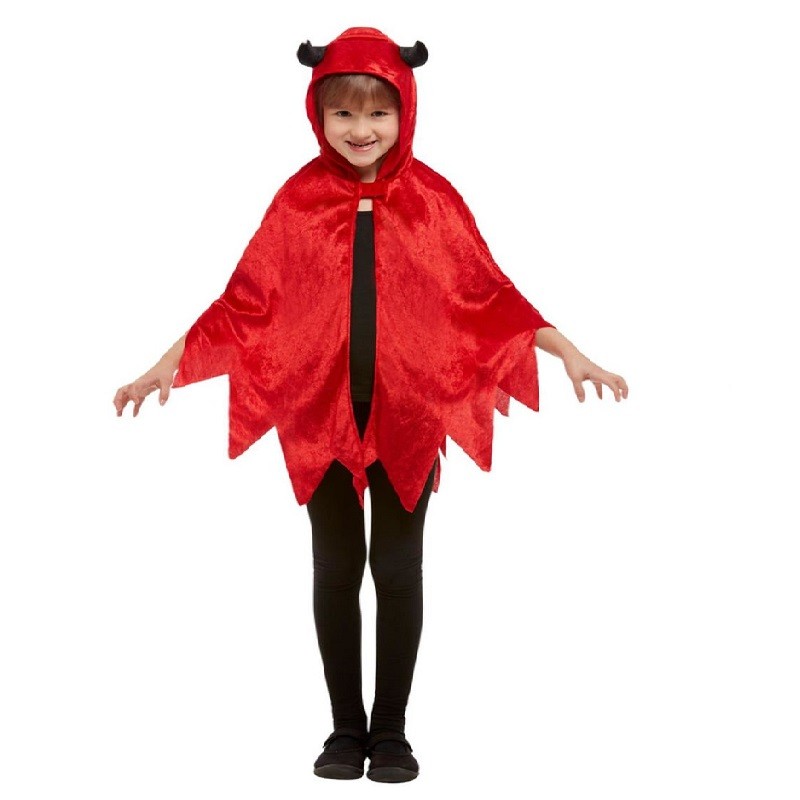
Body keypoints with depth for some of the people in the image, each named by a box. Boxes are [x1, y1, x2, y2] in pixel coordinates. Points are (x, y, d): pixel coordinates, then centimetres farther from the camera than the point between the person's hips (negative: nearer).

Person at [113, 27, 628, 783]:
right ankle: (345, 729, 21)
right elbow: (246, 301, 2)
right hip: (319, 413, 1)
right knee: (335, 568, 9)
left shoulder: (432, 200, -1)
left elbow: (488, 296, 2)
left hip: (408, 414, -1)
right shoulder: (297, 201, 0)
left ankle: (391, 731, 19)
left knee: (398, 569, 6)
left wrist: (568, 352, -4)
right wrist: (170, 364, -3)